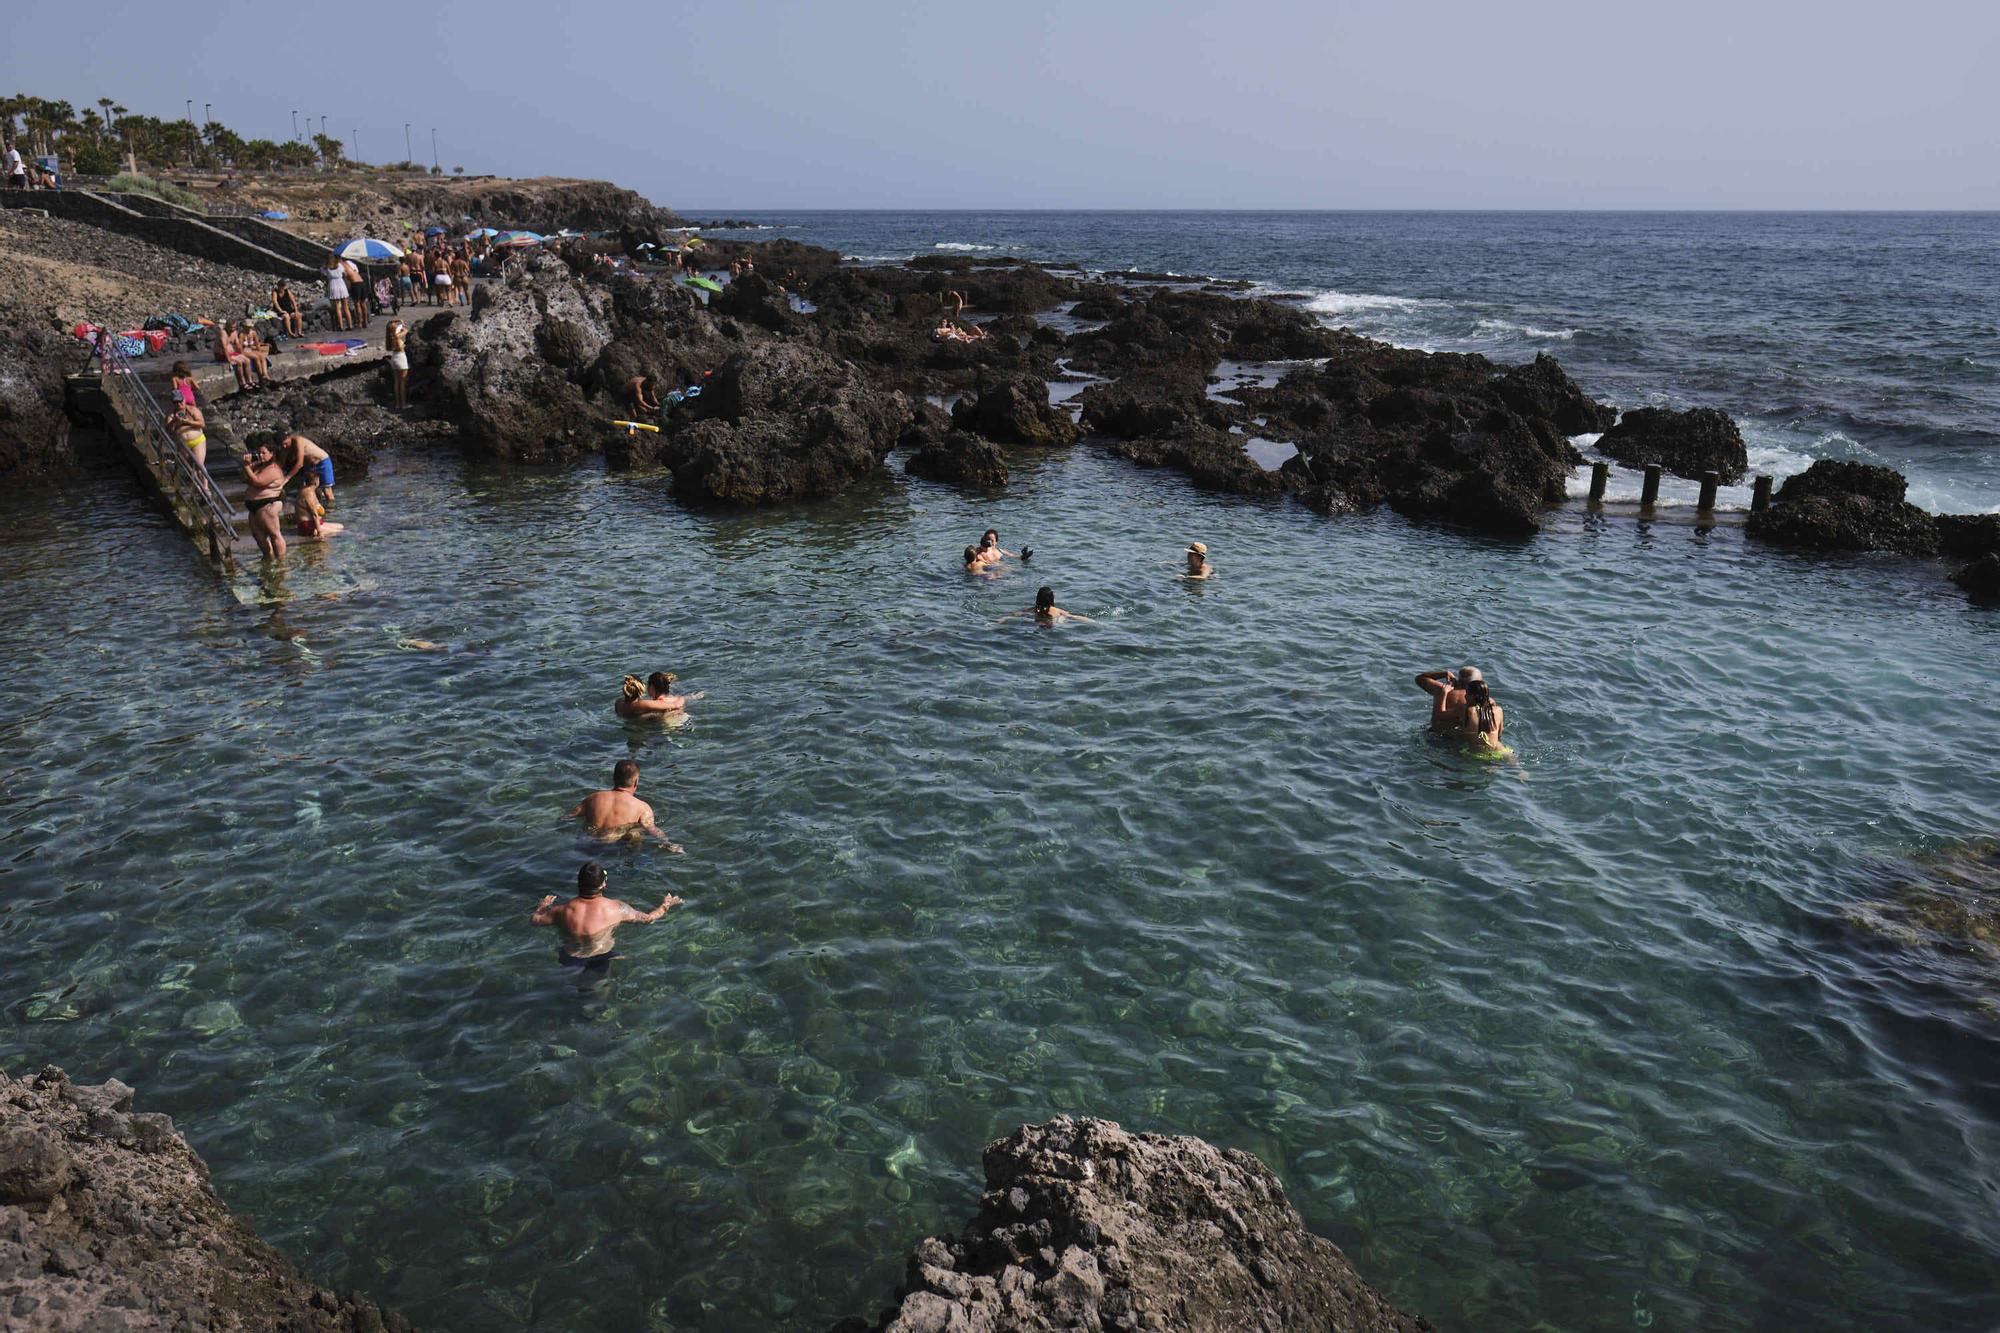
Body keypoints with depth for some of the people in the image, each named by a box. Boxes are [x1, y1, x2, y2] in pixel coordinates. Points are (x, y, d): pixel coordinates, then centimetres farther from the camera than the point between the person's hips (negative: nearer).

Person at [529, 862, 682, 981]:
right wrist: (665, 906, 14)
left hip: (569, 961, 3)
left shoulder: (565, 910, -14)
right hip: (602, 960, -3)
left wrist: (543, 906, 23)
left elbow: (535, 919, 2)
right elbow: (648, 919, -5)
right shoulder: (616, 908, -18)